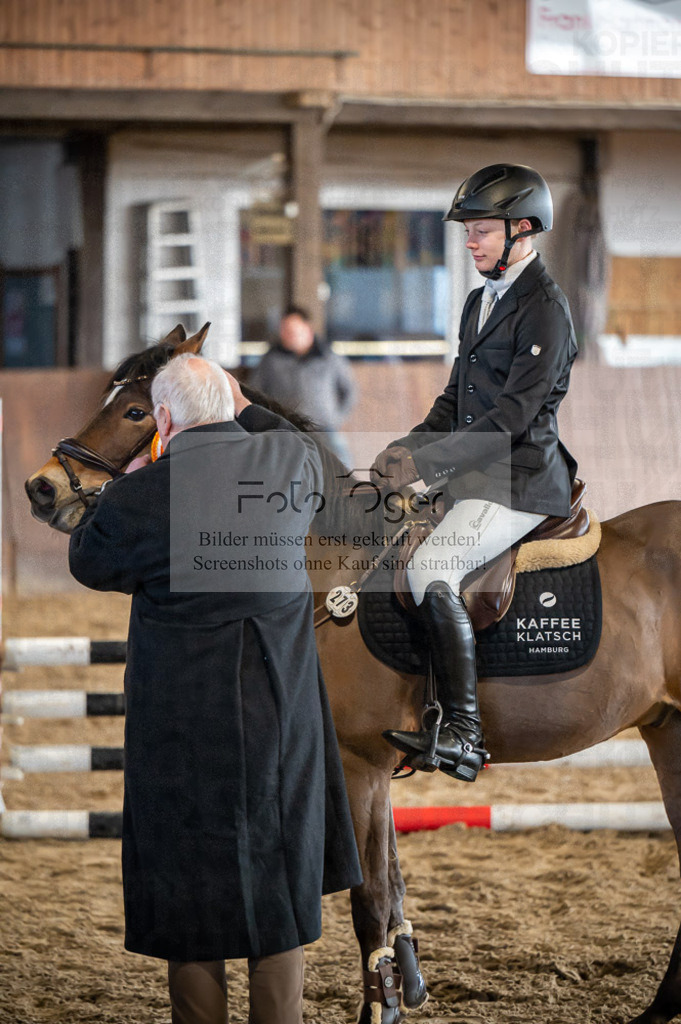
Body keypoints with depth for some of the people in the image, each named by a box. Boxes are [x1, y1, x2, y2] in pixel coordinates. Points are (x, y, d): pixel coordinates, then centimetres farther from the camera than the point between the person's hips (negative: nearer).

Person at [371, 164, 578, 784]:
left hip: (520, 480, -10)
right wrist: (408, 448, 5)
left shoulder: (545, 308, -12)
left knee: (430, 570, -26)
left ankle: (463, 734, -28)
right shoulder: (481, 301, 18)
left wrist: (428, 462, -22)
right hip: (479, 472, 10)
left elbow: (516, 410, -19)